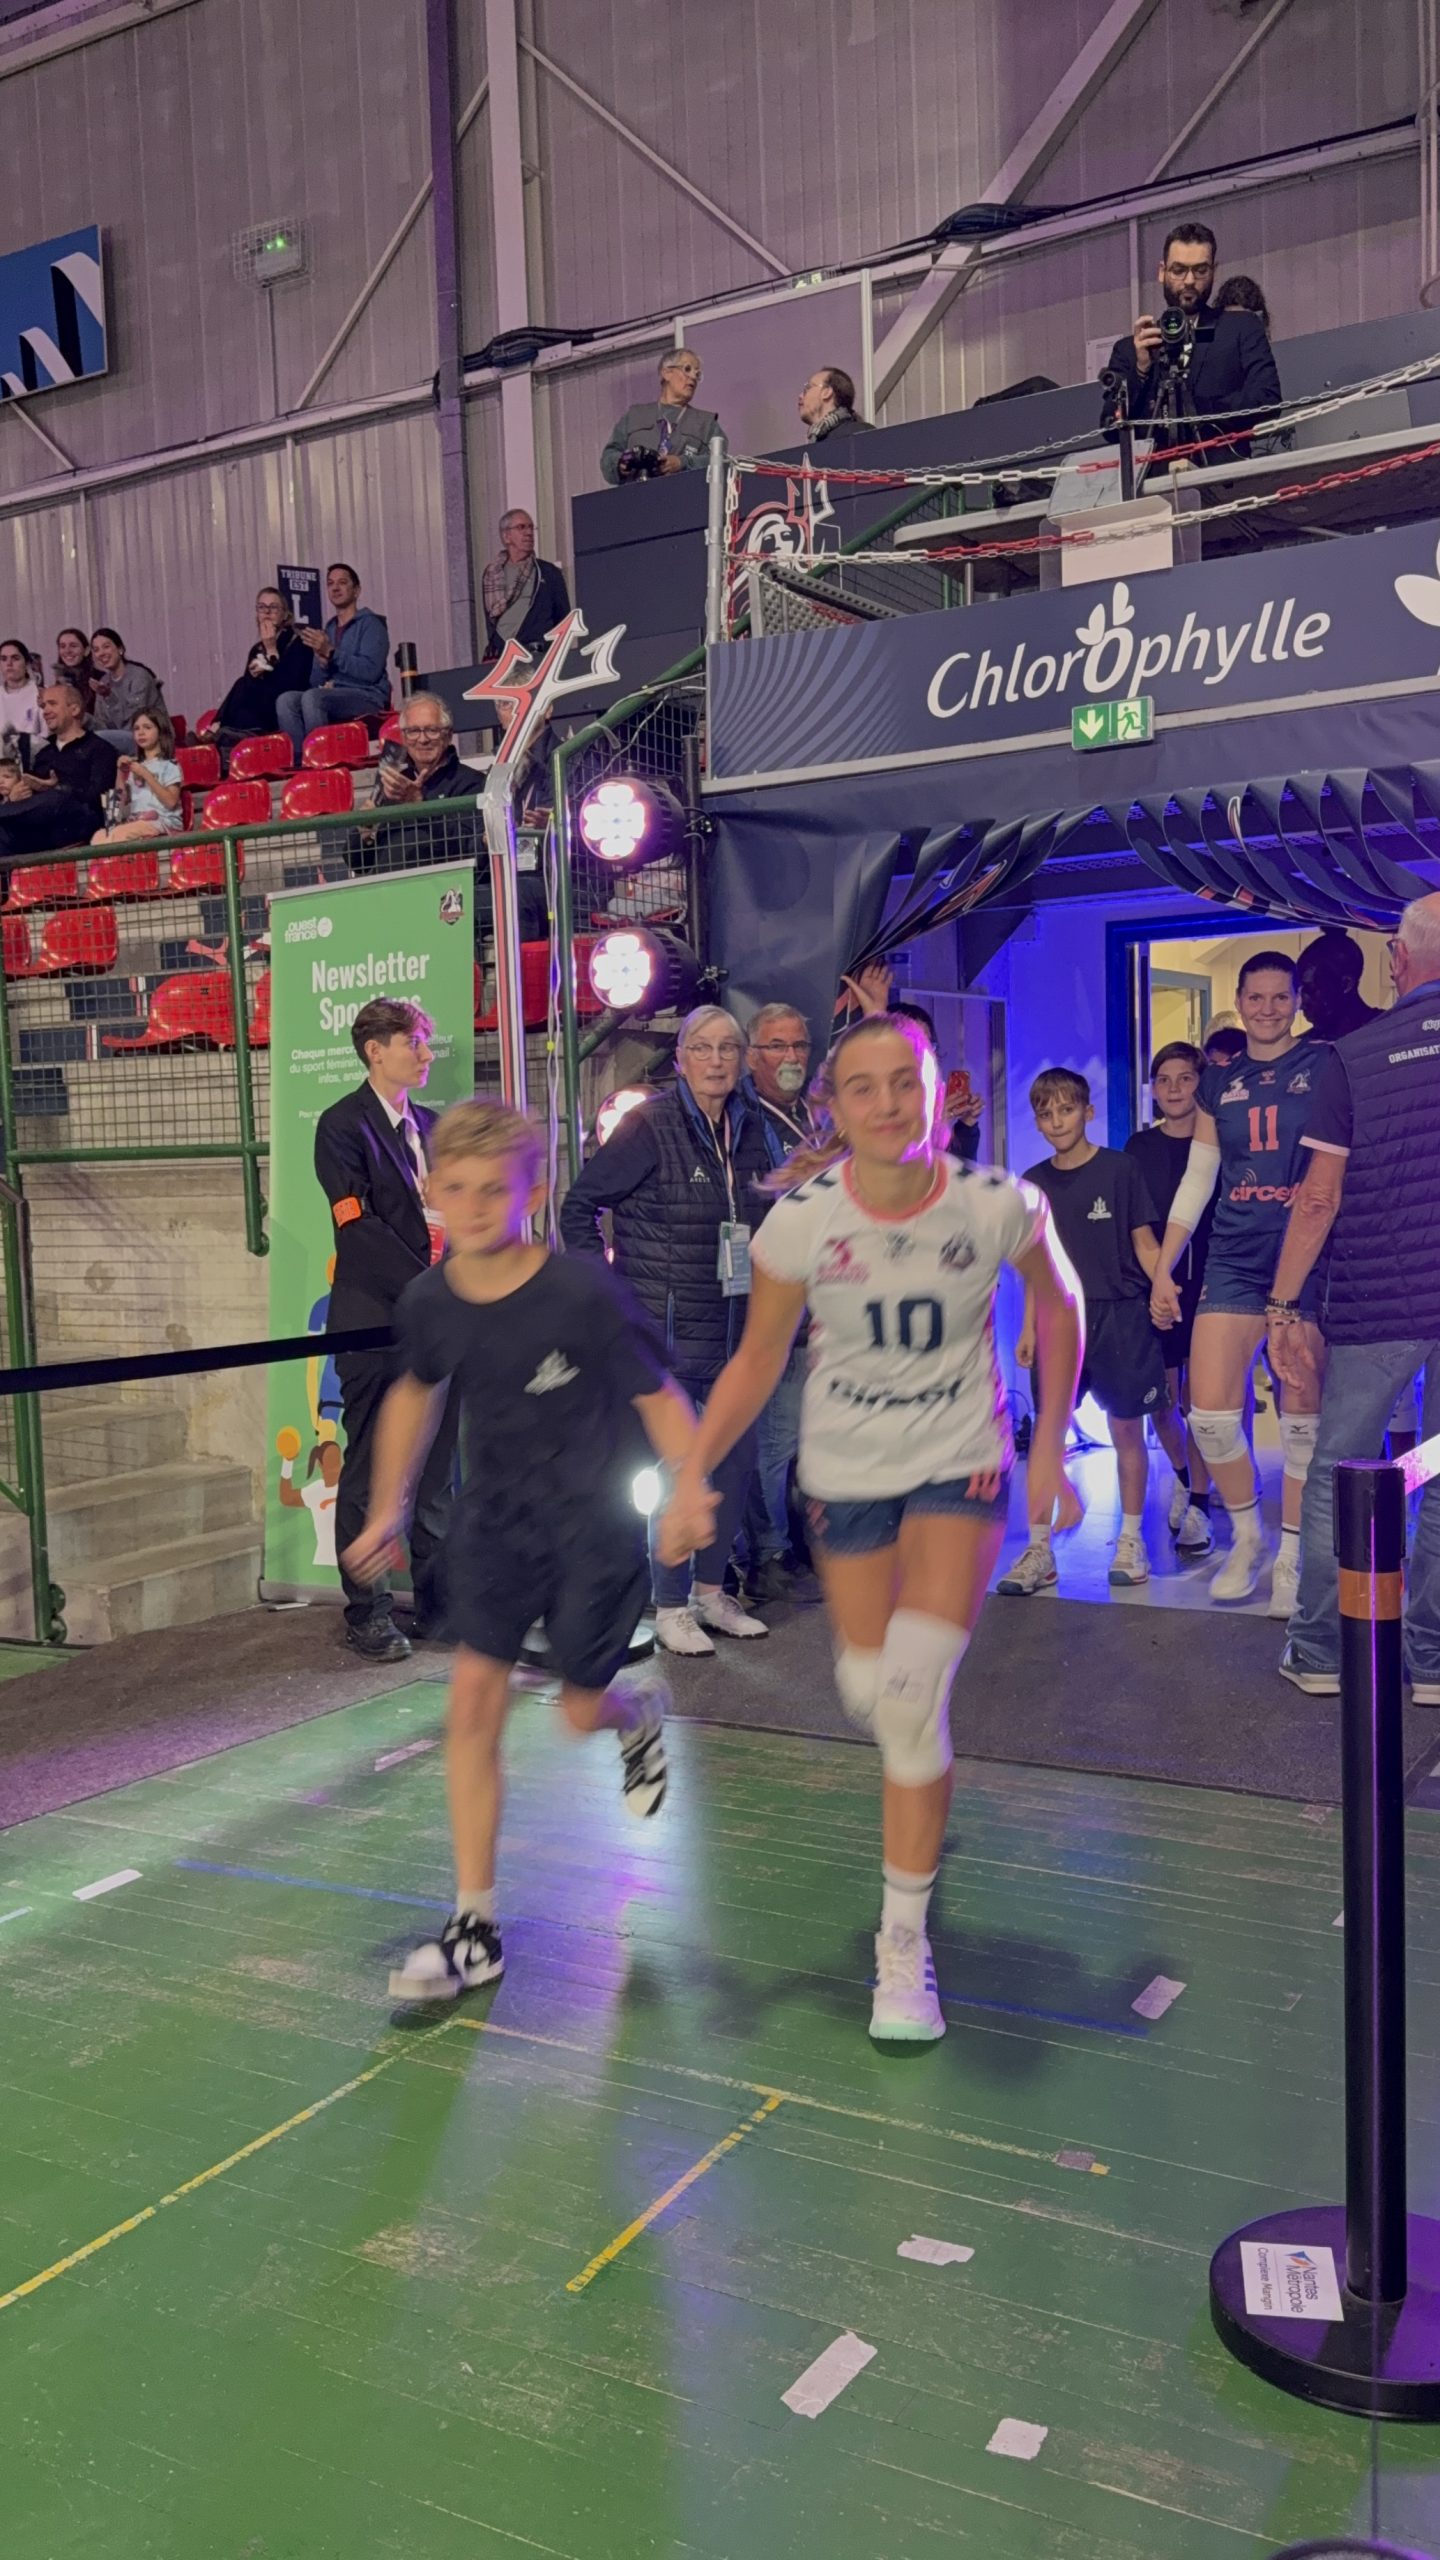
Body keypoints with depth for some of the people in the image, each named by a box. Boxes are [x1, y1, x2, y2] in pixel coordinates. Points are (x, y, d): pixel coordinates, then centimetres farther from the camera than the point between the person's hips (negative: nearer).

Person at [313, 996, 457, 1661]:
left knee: (439, 1467, 9)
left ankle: (439, 1603, 18)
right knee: (369, 1470, 2)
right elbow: (359, 1226, -13)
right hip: (374, 1320, -6)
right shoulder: (343, 1125, -5)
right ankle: (367, 1612, 12)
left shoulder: (430, 1125, 15)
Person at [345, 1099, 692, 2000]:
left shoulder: (585, 1295, -21)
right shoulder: (431, 1302, -6)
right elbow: (417, 1392, 13)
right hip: (494, 1519, 4)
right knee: (474, 1700, -4)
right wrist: (388, 1509, 17)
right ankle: (476, 1928, 5)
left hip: (593, 1521, -4)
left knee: (582, 1708, 5)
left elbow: (658, 1396, -12)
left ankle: (640, 1710, 46)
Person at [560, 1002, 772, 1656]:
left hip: (731, 1328, 7)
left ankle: (711, 1591, 26)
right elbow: (579, 1206, -7)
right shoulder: (649, 1126, -10)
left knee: (739, 1456, 11)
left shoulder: (747, 1128, 8)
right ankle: (671, 1607, 12)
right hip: (664, 1329, -6)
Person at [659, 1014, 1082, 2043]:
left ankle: (905, 1941, 2)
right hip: (846, 1471, 2)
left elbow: (1056, 1308, 2)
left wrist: (1049, 1447, 0)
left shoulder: (998, 1205, -17)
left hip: (962, 1466, -2)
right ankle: (926, 1782, 50)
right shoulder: (799, 1220, -16)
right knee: (872, 1694, 11)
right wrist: (695, 1472, -14)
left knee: (913, 1696, -15)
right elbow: (760, 1357, -3)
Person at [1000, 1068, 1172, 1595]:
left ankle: (1131, 1541, 17)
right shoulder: (1034, 1183, 9)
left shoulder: (1120, 1168, -2)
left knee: (1127, 1428, 4)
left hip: (1120, 1315, -3)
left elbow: (1144, 1242, -1)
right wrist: (1028, 1328, 10)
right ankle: (1038, 1550, 2)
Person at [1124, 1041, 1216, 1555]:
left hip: (1206, 1282, -2)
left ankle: (1198, 1506, 8)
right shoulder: (1140, 1146, 7)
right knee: (1162, 1398, 5)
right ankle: (1182, 1475, 33)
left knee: (1196, 1399, -2)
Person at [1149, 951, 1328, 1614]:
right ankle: (1247, 1538, 17)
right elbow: (1196, 1181, 15)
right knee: (1210, 1413, -5)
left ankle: (1290, 1559, 14)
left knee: (1302, 1417, 0)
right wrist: (1162, 1271, 11)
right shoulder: (1218, 1084, 13)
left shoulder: (1326, 1066, 2)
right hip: (1234, 1261, 3)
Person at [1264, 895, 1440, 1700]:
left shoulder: (1355, 1053, -2)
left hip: (1371, 1302, -1)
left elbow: (1320, 1196, -4)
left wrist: (1286, 1307, 0)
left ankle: (1318, 1652, 15)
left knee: (1335, 1476, 10)